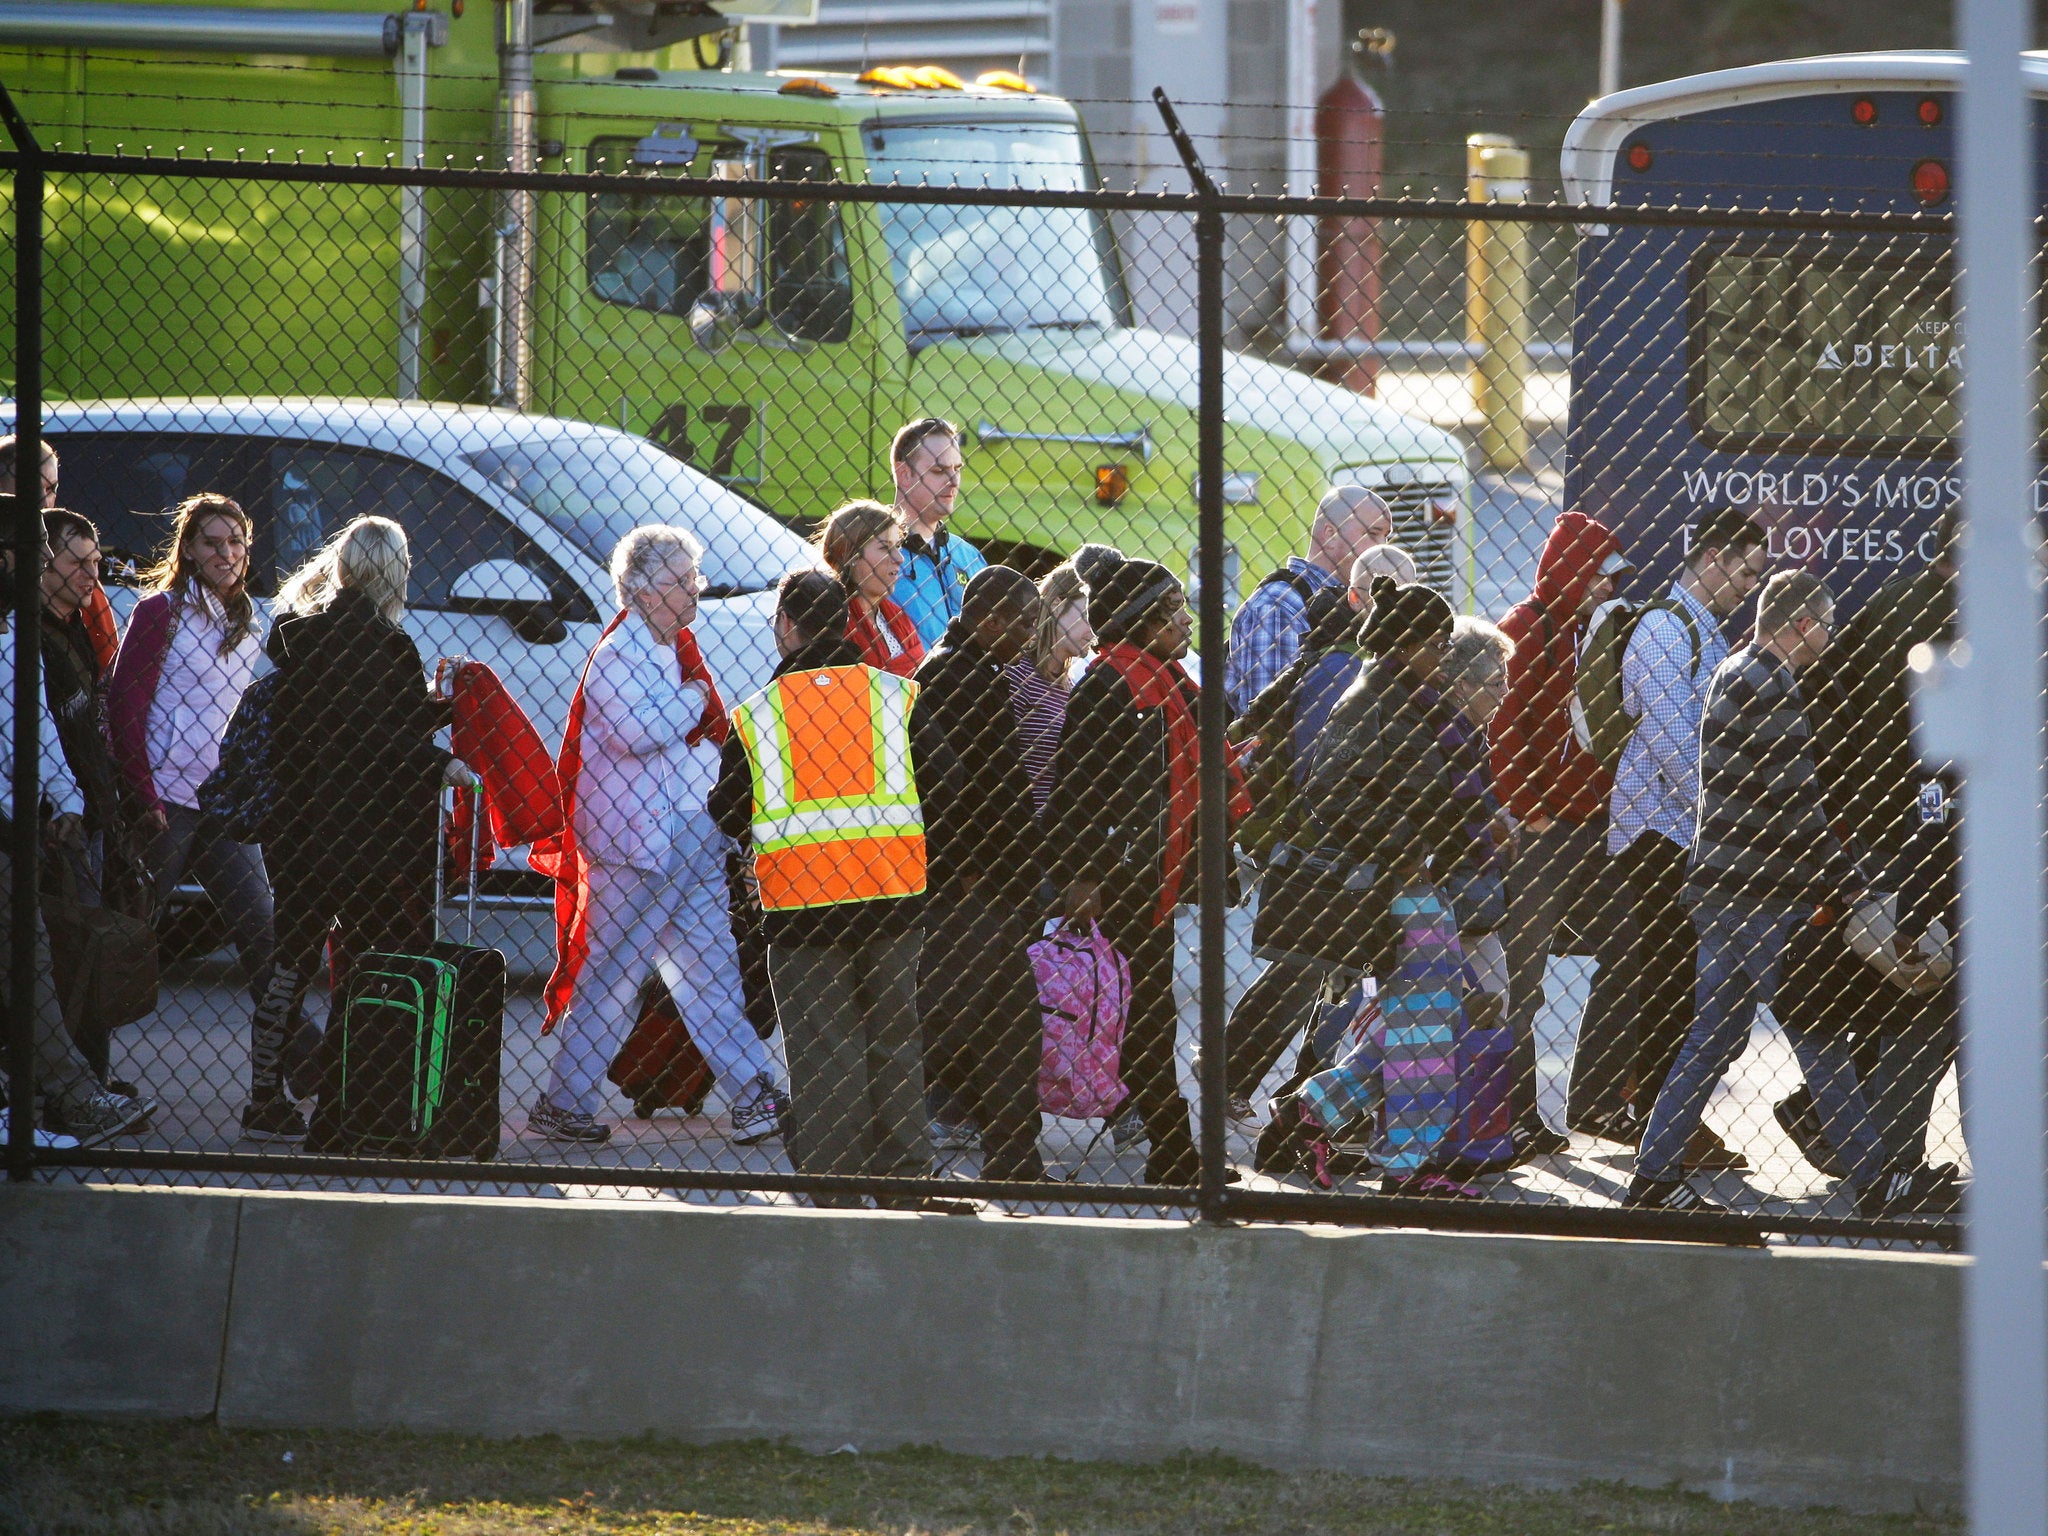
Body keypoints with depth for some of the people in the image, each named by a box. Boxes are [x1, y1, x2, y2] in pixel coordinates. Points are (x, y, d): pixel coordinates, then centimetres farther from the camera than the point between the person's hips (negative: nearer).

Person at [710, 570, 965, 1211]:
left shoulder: (756, 713, -1)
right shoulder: (898, 695, 2)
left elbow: (727, 815, 4)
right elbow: (938, 781, 3)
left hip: (799, 898, -2)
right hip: (890, 893, 2)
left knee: (819, 1048, 2)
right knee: (893, 1039, 13)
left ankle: (834, 1187, -2)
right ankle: (904, 1179, 14)